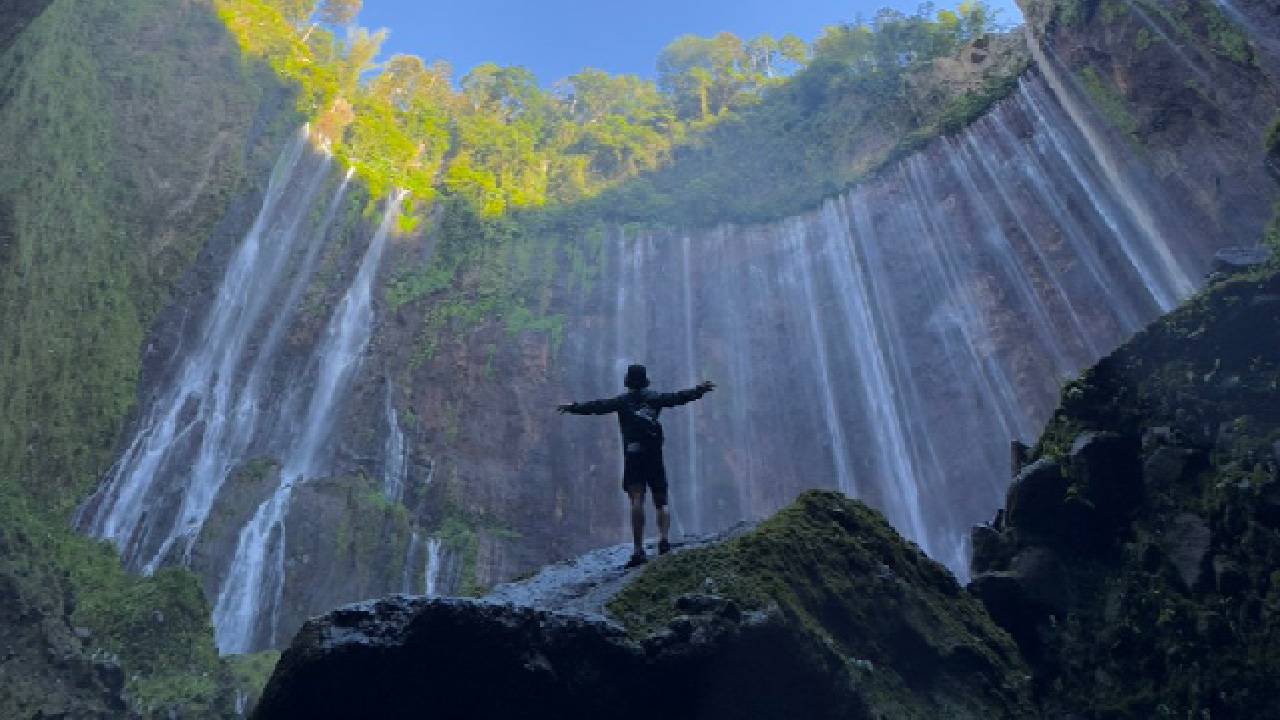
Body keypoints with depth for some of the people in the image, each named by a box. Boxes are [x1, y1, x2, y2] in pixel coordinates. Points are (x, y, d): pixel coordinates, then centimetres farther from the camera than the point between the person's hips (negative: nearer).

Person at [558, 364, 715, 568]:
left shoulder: (622, 401, 8)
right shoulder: (655, 398, 11)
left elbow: (598, 406, 5)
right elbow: (678, 397, 13)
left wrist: (574, 407, 15)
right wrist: (699, 390, 22)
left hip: (632, 457, -2)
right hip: (655, 456, 2)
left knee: (636, 501, -10)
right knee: (661, 502, 12)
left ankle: (639, 550, -18)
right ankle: (663, 538, -10)